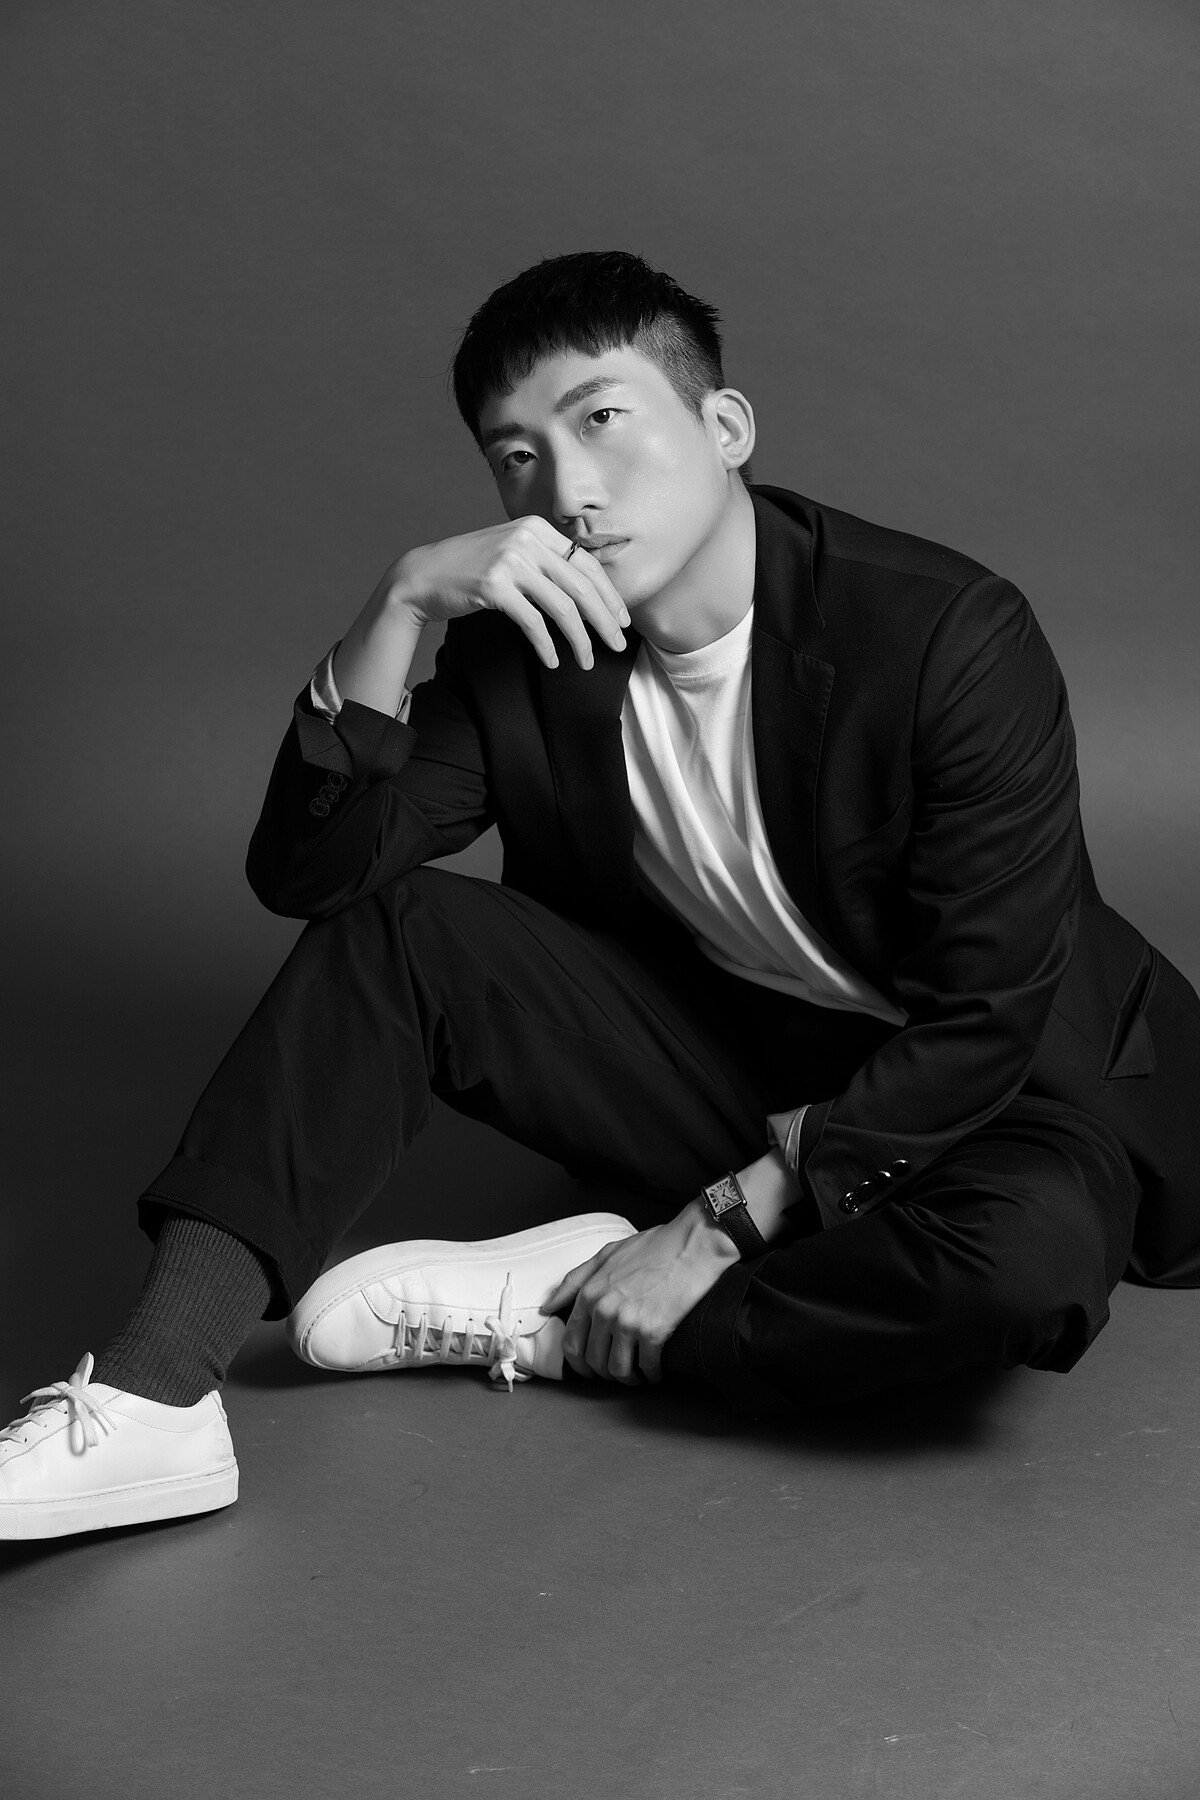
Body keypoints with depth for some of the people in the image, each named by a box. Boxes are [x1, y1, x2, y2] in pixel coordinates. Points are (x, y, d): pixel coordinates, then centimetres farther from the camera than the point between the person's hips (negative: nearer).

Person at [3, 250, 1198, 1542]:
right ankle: (155, 1397, -22)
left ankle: (553, 1315, -19)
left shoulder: (955, 638, -22)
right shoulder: (526, 649, -7)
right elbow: (306, 874, -16)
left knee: (1029, 1253, -38)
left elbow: (987, 1022, -21)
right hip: (715, 1049, 4)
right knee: (389, 930, -14)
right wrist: (400, 605, -29)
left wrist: (725, 1224, -22)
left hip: (973, 1090, -3)